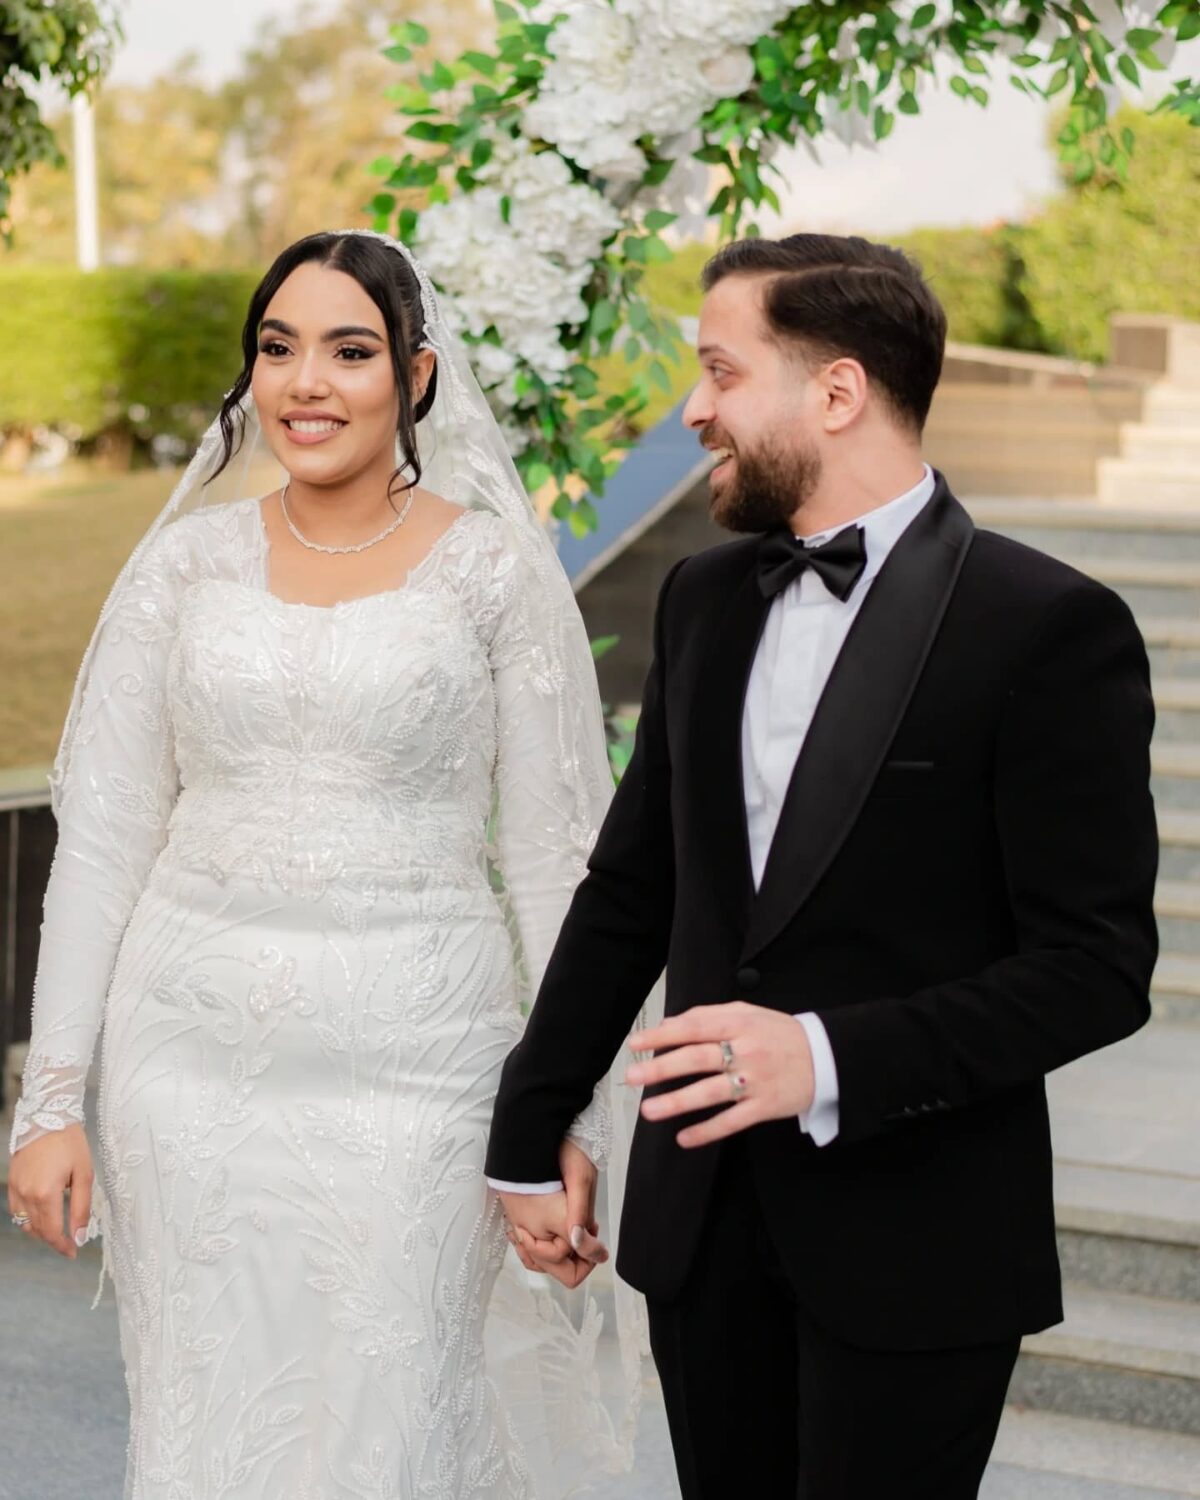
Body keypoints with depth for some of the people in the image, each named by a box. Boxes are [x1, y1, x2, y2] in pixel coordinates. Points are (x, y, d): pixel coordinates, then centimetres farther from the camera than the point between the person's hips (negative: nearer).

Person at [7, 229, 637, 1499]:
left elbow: (553, 858, 0)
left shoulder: (493, 570, -1)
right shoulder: (188, 563, 5)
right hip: (193, 1051, 3)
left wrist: (571, 1118, -2)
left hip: (407, 1062, -2)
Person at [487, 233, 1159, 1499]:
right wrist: (529, 1133, 14)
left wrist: (833, 1060, -24)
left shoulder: (1048, 626, -12)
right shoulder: (703, 600, 7)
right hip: (702, 1213, 5)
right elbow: (628, 890, 14)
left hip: (912, 1247, -5)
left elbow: (1098, 965, -14)